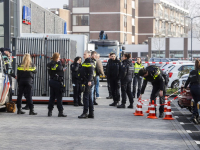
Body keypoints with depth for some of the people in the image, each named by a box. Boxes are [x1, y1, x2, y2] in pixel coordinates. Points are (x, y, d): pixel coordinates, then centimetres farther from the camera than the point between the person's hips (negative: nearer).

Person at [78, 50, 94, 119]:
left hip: (88, 82, -11)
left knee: (86, 97, -8)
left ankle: (85, 113, -7)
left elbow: (91, 73, -21)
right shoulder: (86, 62, 20)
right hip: (86, 82, 11)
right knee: (89, 98, 12)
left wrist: (89, 81, -28)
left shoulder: (89, 62, -12)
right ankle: (91, 113, 15)